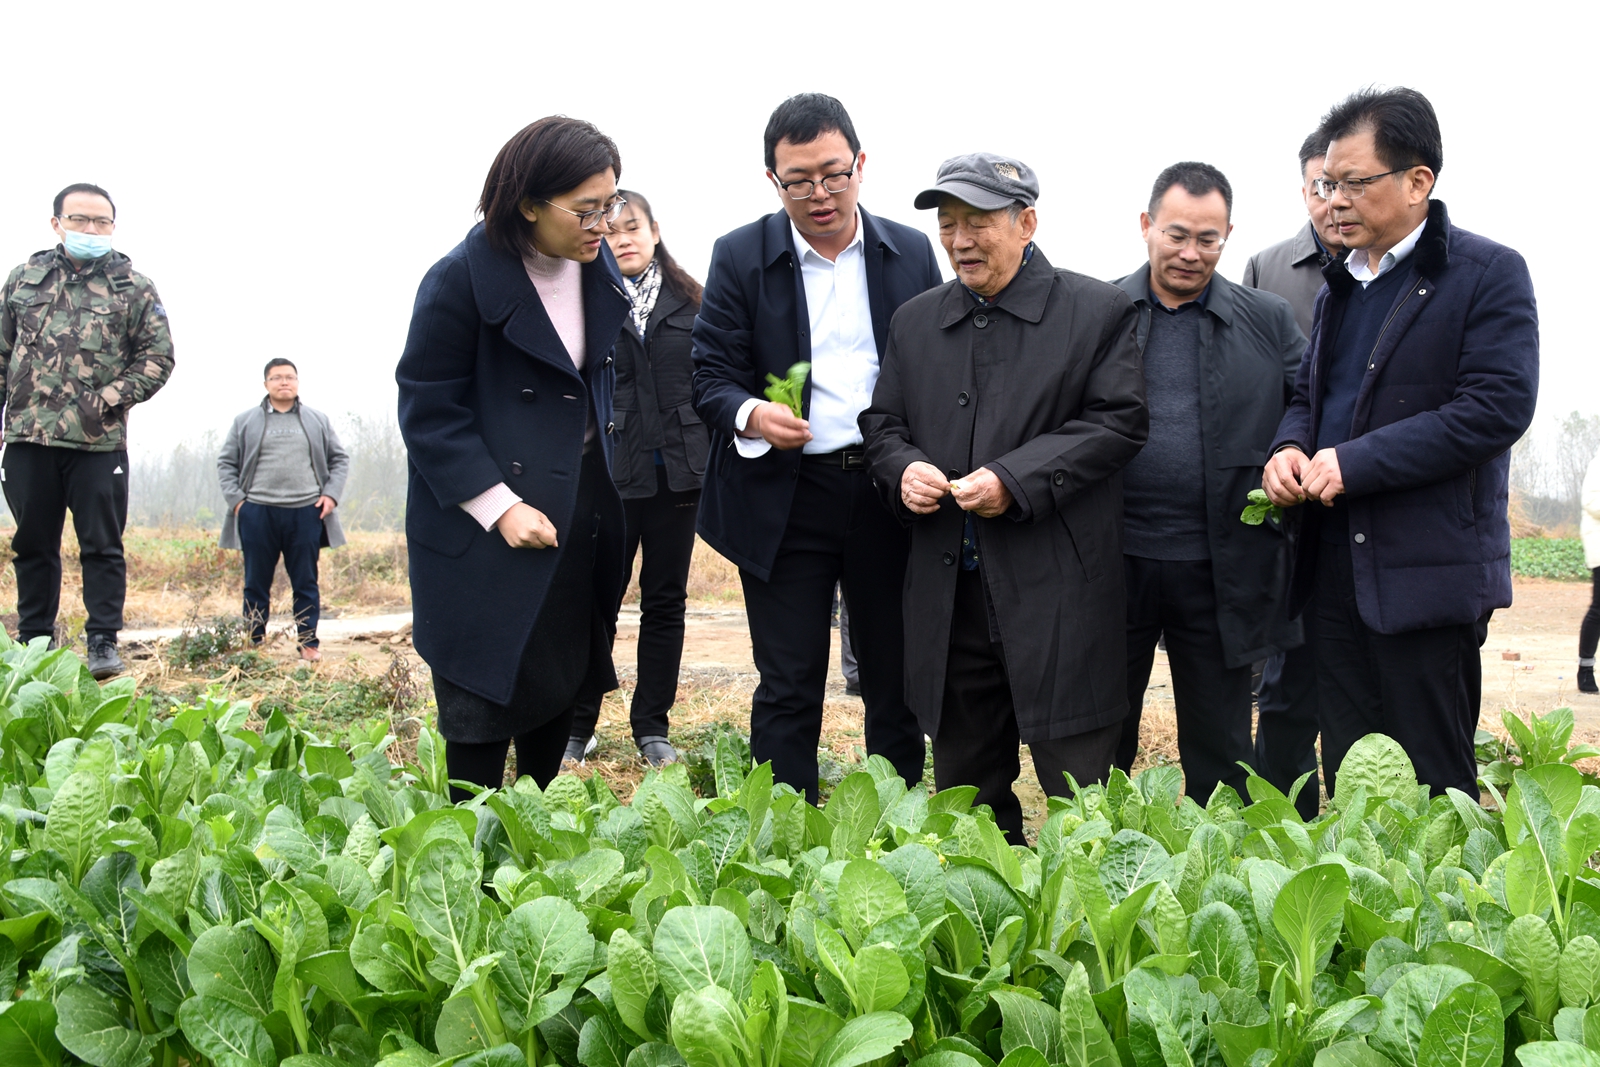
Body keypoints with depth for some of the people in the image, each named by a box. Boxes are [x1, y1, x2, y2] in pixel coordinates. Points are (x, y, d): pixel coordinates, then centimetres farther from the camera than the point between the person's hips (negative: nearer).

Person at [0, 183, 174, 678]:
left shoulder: (133, 286, 3)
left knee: (102, 545, -1)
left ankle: (104, 642, 6)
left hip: (99, 441, -3)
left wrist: (109, 399, -9)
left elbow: (158, 356, 0)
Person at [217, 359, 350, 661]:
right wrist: (235, 500, -1)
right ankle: (253, 643, 9)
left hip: (305, 513, 1)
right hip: (257, 513, 0)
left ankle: (308, 642, 10)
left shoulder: (318, 421, 13)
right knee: (256, 584, 4)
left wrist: (331, 494, 1)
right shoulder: (245, 422, 10)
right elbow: (226, 463, 11)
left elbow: (340, 458, 15)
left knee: (306, 584, 4)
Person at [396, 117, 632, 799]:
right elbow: (427, 411, -15)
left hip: (580, 517, 7)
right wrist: (498, 507, -22)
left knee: (564, 686, 13)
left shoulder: (597, 270, 6)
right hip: (485, 534, -7)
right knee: (483, 714, -3)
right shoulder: (461, 280, -15)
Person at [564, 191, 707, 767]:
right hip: (610, 473, -2)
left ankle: (652, 726, 16)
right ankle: (577, 727, 10)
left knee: (665, 599, 7)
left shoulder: (691, 302, 10)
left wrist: (712, 462, 2)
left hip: (677, 469, 3)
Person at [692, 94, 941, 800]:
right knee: (788, 691, 2)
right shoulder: (740, 257, 1)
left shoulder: (912, 253, 6)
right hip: (785, 498, -2)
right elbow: (712, 377, -1)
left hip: (891, 495, 2)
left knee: (898, 684, 10)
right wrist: (750, 415, -24)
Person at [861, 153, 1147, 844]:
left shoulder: (1099, 312, 0)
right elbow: (881, 423, 19)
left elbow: (1118, 422, -7)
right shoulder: (915, 322, 15)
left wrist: (1016, 479, -17)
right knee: (965, 797, 14)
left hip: (1057, 598, -4)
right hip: (949, 598, 5)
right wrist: (902, 468, -5)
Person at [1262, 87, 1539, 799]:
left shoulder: (1489, 274, -6)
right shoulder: (1339, 283, 17)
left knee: (1430, 789, 0)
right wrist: (1291, 447, -2)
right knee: (1345, 778, 11)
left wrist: (1353, 463, -19)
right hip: (1336, 567, 7)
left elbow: (1499, 406, -17)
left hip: (1428, 572, -7)